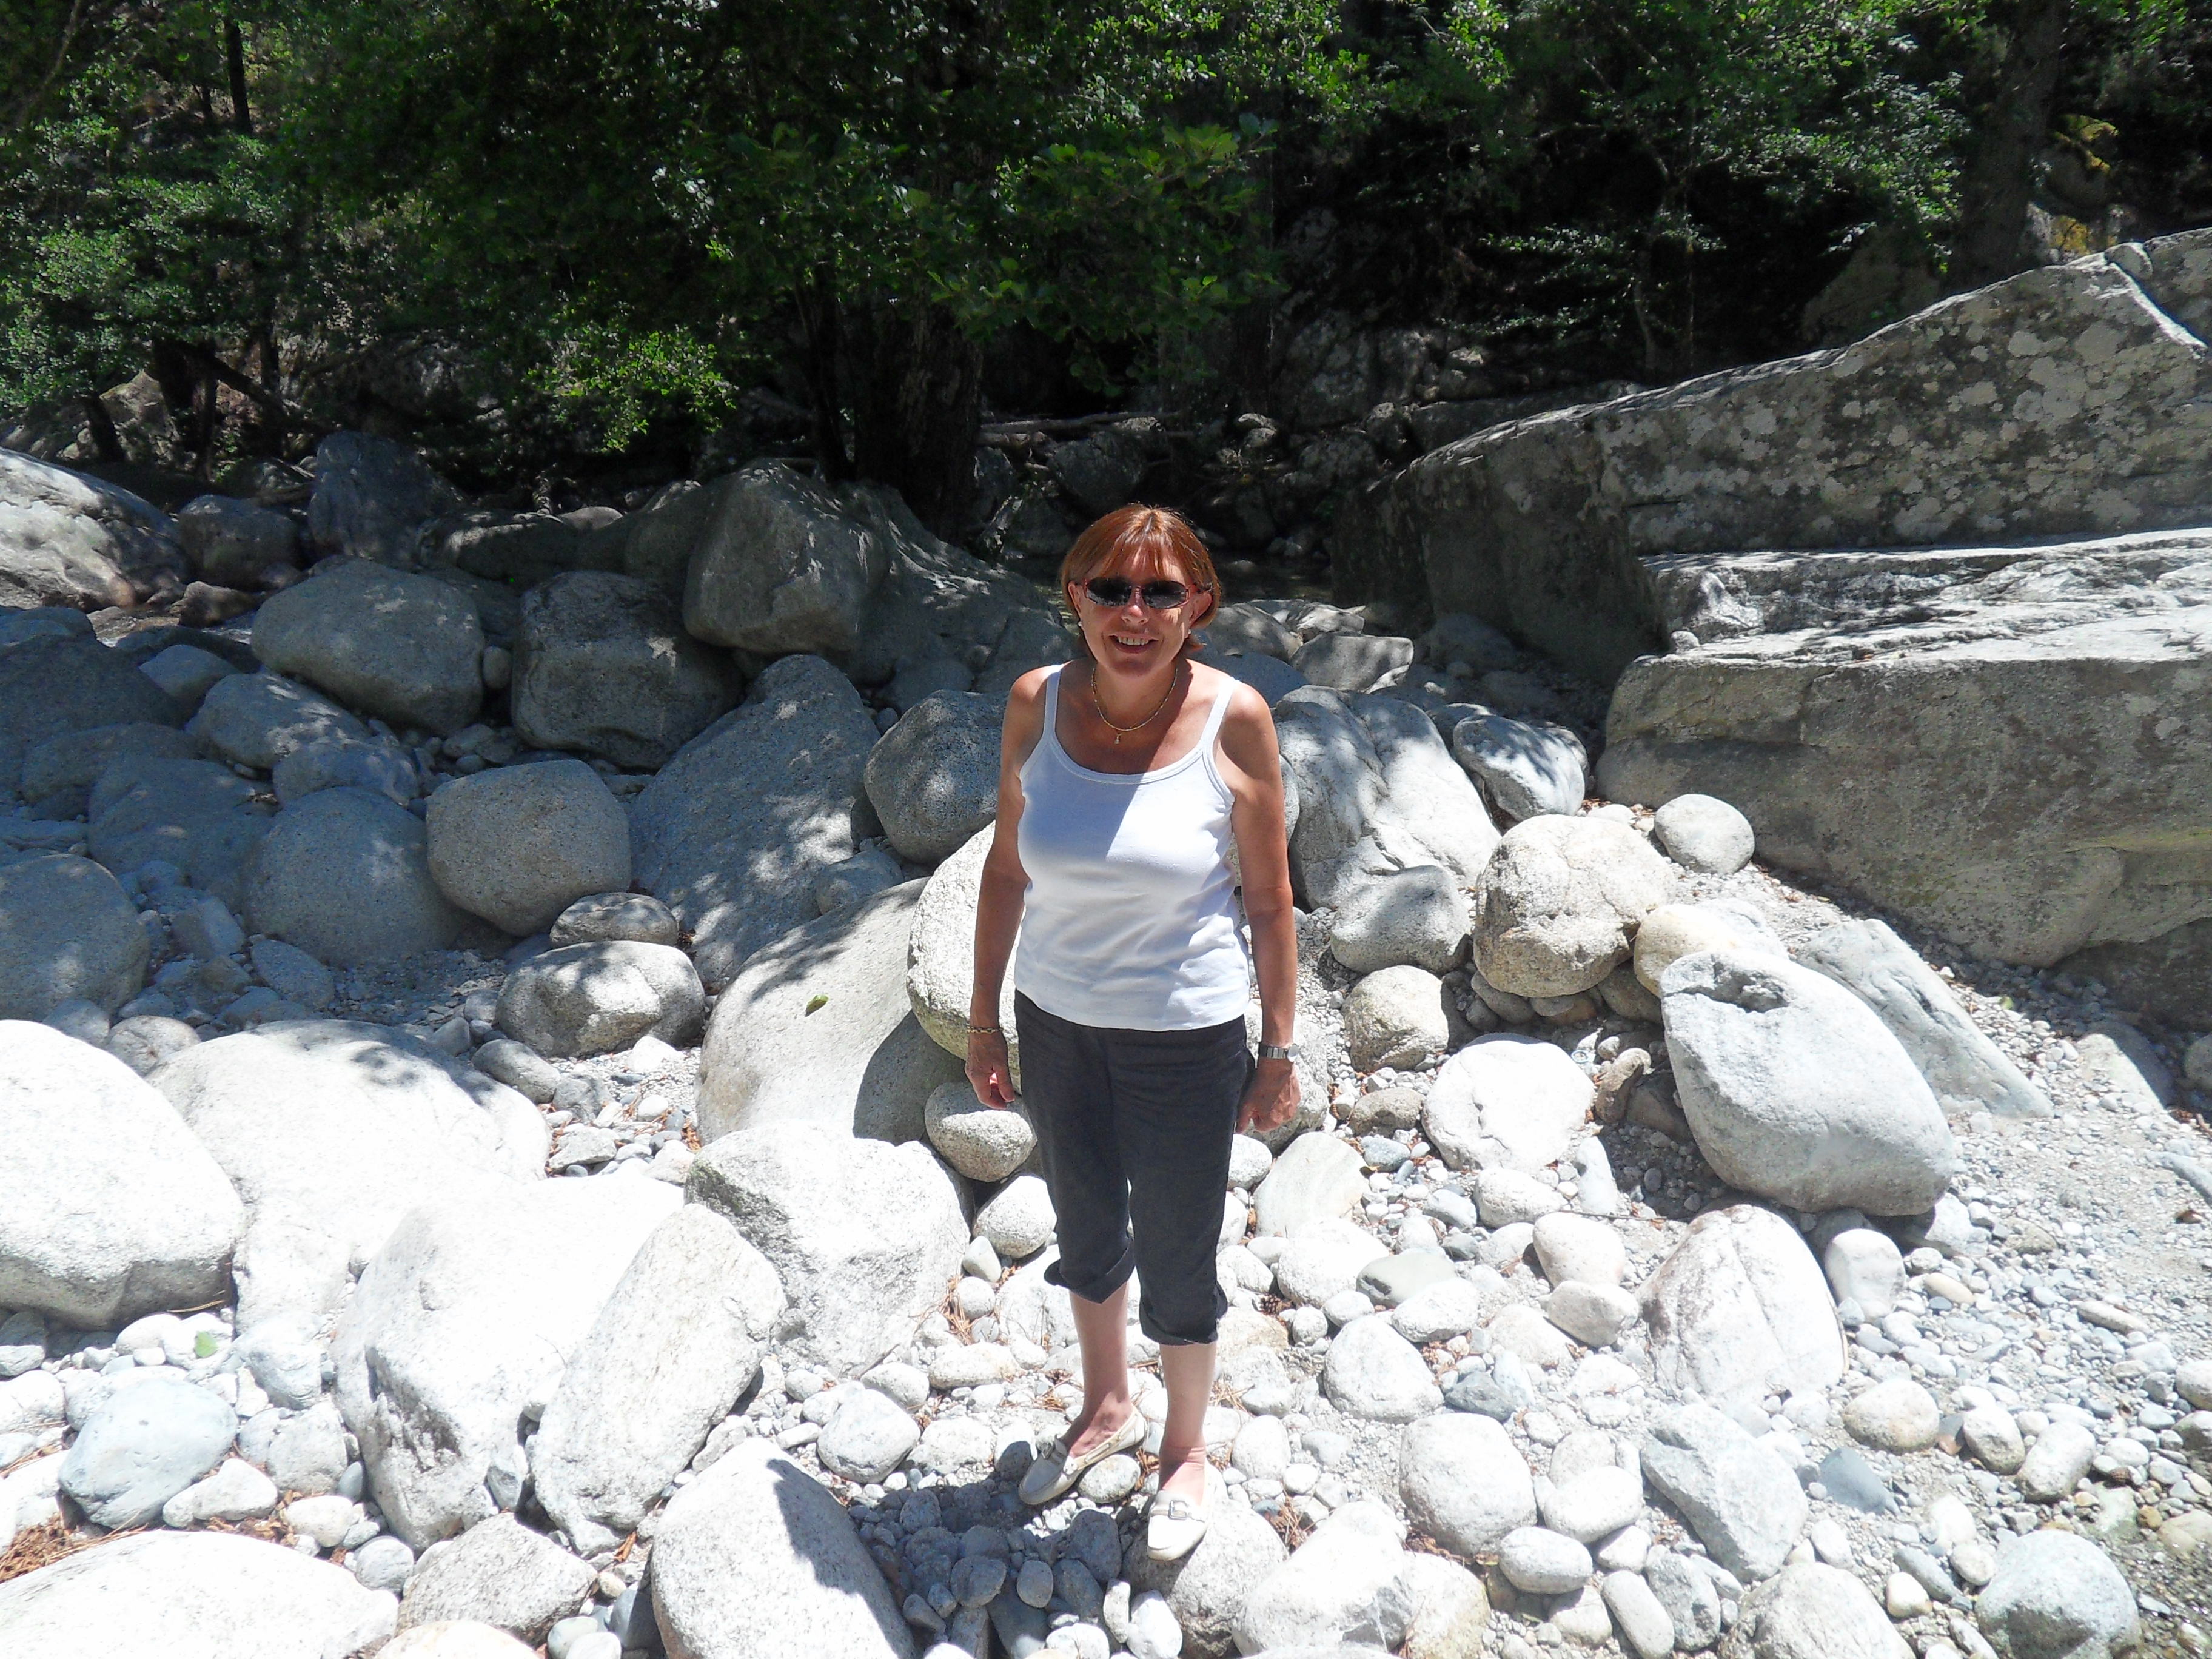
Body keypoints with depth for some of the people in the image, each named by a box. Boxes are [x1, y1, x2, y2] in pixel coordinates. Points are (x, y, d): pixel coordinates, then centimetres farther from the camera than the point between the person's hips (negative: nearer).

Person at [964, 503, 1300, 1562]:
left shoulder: (1233, 719, -17)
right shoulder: (1038, 703, -9)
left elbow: (1269, 896, -9)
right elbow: (1006, 866, 0)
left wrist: (1279, 1051, -5)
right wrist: (982, 1021, 4)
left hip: (1186, 1036, -3)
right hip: (1056, 1021, 4)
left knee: (1176, 1257, 14)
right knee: (1085, 1227, 24)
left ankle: (1185, 1448, 44)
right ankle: (1106, 1406, 53)